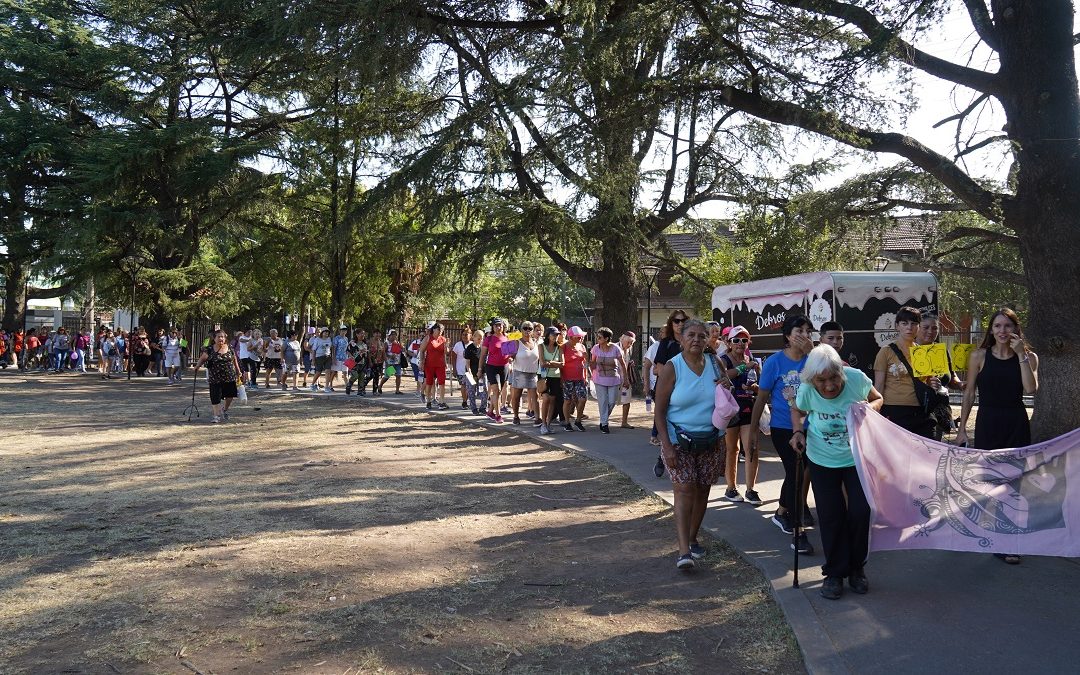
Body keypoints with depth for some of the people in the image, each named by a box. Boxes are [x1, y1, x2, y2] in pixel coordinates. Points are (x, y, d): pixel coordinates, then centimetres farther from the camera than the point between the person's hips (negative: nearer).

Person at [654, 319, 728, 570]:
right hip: (679, 441, -4)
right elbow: (659, 411, -9)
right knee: (684, 490, -13)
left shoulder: (714, 364, 4)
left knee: (702, 491, 10)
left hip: (709, 441, 5)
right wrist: (666, 445, -16)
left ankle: (692, 538, 29)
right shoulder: (672, 368, -9)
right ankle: (684, 551, -15)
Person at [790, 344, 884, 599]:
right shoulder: (807, 390, -20)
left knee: (860, 512, 1)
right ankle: (835, 573, 19)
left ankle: (857, 568, 25)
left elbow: (878, 399, -2)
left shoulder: (856, 378, -22)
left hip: (858, 458, 0)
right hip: (822, 461, 0)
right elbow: (797, 411, 4)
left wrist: (869, 408, -24)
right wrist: (798, 432, -15)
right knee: (831, 516, 2)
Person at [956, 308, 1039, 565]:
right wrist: (962, 428, 2)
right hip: (987, 424, -1)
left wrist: (1021, 355, -16)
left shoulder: (1028, 357, 2)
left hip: (1017, 425, 1)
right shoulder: (979, 356, 0)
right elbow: (969, 393, 4)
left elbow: (1030, 389, -15)